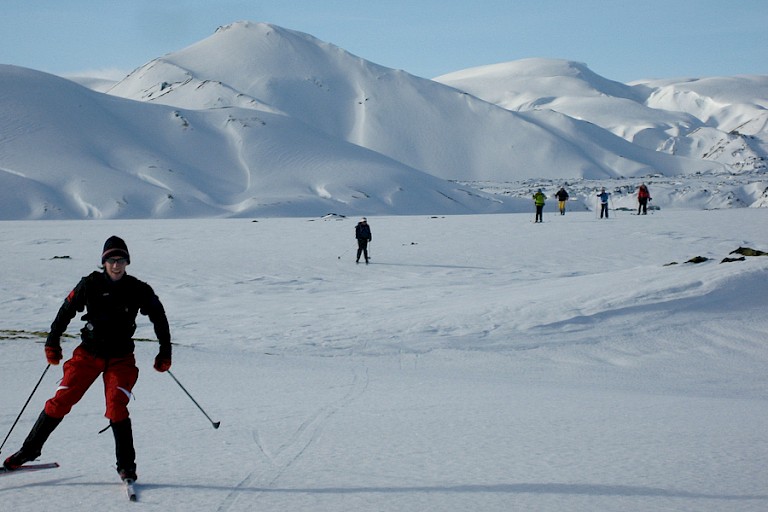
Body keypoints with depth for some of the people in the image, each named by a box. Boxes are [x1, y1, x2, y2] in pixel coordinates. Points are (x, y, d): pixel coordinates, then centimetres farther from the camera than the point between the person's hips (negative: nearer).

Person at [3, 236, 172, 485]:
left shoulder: (139, 291, -5)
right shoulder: (91, 285, -6)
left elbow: (159, 318, 8)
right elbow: (66, 310, 6)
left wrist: (165, 353, 8)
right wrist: (52, 343, 7)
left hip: (121, 358, -1)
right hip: (88, 354, 1)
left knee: (117, 408, -17)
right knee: (60, 402, -4)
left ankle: (126, 466, -6)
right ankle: (30, 449, 12)